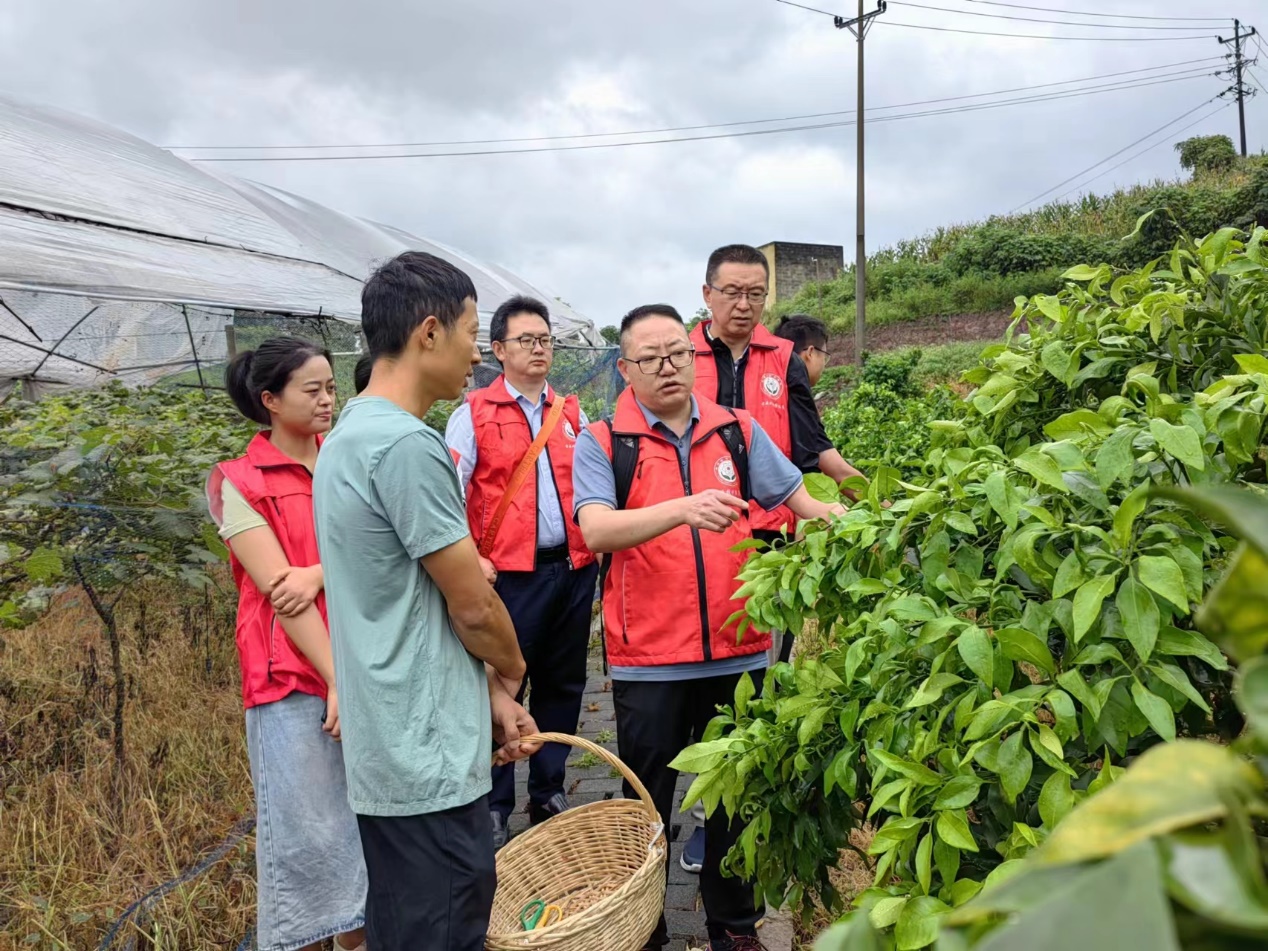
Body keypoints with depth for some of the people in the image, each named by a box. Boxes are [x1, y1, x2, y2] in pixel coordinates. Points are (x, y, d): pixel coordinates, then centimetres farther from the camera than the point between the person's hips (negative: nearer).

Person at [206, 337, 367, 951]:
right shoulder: (241, 483, -4)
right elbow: (278, 590, -12)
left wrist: (320, 573, -20)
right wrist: (337, 680, -15)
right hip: (294, 676, -4)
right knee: (307, 833, 1)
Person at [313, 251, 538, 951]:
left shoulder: (348, 434, 10)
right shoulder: (406, 443, -21)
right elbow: (473, 606, -16)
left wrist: (488, 691, 10)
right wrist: (510, 672, 5)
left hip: (387, 753, 10)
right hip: (429, 760, -10)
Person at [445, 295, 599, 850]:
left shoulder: (572, 413, 13)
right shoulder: (475, 414, -1)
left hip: (574, 569, 5)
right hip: (510, 574, -5)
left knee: (562, 684, 13)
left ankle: (549, 793, 29)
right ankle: (495, 808, 16)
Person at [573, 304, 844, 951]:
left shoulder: (737, 430, 5)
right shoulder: (601, 444, -4)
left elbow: (801, 503, 8)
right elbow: (596, 531, -20)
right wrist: (684, 508, -34)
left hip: (739, 652, 3)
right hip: (649, 661, -2)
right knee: (648, 805, 13)